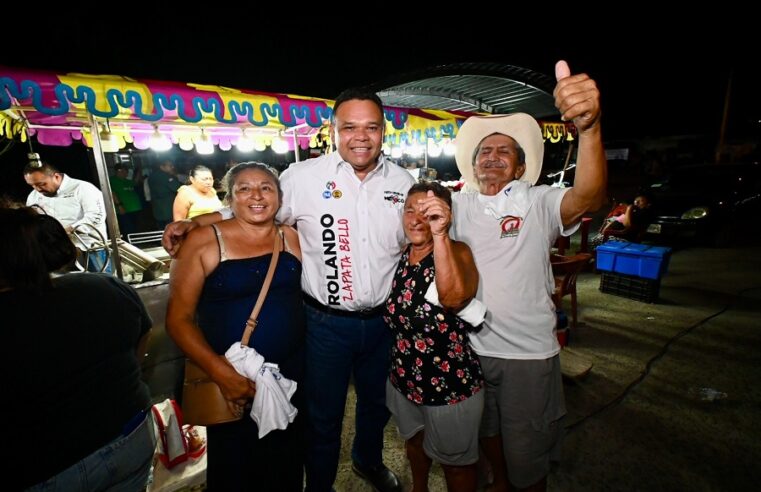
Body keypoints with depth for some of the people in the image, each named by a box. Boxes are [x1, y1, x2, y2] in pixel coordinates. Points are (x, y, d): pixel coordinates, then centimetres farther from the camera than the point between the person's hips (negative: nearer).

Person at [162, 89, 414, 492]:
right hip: (327, 321, -3)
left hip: (384, 319, 4)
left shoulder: (402, 181, -1)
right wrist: (192, 223, -12)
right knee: (324, 416, 16)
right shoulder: (304, 176, -11)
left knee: (377, 402, 27)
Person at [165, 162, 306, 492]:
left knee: (286, 464, 23)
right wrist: (220, 371, -19)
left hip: (291, 373, 3)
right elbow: (178, 319, -9)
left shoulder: (292, 238, -1)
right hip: (228, 378, -2)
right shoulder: (203, 242, -10)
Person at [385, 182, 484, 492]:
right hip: (404, 377, 6)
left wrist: (439, 235, -48)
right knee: (414, 440, 31)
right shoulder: (401, 256, -6)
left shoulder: (457, 252, -20)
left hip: (450, 384, -5)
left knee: (455, 462, 21)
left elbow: (455, 297, -42)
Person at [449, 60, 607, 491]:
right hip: (472, 347, 4)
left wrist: (589, 125, -46)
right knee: (487, 430, 27)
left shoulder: (537, 202, -10)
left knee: (527, 454, 18)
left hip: (528, 354, -3)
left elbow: (588, 198, -30)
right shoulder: (458, 205, 0)